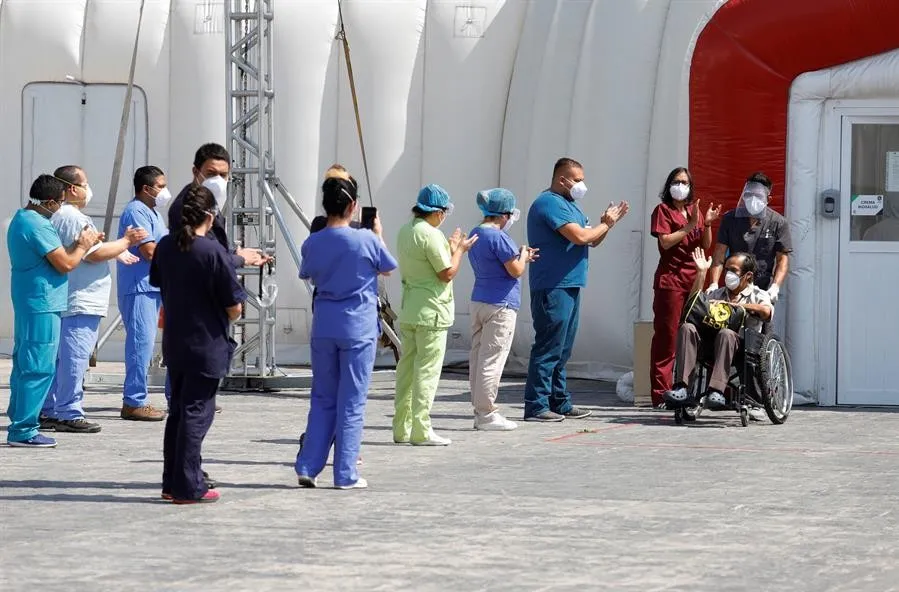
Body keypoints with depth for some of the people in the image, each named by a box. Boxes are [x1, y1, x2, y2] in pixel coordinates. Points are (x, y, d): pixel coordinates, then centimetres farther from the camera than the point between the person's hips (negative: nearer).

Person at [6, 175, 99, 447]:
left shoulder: (20, 220, 14)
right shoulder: (38, 226, -18)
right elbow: (65, 264, -18)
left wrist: (80, 244, 12)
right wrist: (83, 246, -1)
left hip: (26, 303, 11)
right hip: (42, 305, -11)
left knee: (24, 365, 15)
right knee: (39, 368, -7)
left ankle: (18, 425, 19)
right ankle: (24, 430, -7)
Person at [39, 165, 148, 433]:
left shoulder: (57, 216, 19)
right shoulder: (74, 218, -16)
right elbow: (95, 254, -21)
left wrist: (117, 252, 31)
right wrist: (126, 241, -8)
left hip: (63, 301, 11)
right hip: (80, 302, -11)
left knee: (59, 357, 13)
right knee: (75, 358, -8)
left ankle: (48, 411, 17)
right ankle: (68, 414, -7)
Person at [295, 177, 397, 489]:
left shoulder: (312, 244, 0)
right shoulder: (366, 240, -12)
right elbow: (387, 269, 7)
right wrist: (378, 235, 19)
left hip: (323, 328, 4)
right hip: (358, 329, -4)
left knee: (322, 399, 14)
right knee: (351, 402, 2)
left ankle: (308, 467, 10)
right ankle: (345, 474, 3)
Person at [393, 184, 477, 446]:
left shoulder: (405, 232, 12)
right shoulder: (431, 235, -16)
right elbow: (447, 273, -15)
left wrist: (450, 247, 20)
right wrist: (459, 250, -1)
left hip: (408, 312, 9)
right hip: (431, 312, -9)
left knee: (406, 368, 11)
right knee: (427, 370, -5)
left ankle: (402, 428, 14)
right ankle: (421, 431, -5)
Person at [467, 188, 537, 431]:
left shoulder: (475, 235, 13)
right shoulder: (498, 237, -16)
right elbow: (516, 270, -15)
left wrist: (521, 257, 20)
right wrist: (523, 255, 5)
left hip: (478, 302, 9)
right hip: (500, 305, -9)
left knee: (478, 356, 10)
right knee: (492, 359, -5)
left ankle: (480, 410, 14)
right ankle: (486, 414, -3)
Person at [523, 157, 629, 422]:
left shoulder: (568, 204, 21)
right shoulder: (550, 203, -12)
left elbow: (593, 240, 22)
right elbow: (580, 236, -21)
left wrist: (608, 222, 4)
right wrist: (606, 224, -5)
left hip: (569, 286, 10)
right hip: (553, 288, -10)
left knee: (562, 350, 14)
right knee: (548, 348, -11)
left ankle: (560, 403, 20)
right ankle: (536, 406, -10)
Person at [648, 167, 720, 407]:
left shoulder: (695, 210, 20)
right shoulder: (663, 210, 3)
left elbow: (706, 245, 16)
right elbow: (666, 242, -10)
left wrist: (707, 224, 0)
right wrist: (690, 226, -13)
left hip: (693, 279, 6)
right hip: (670, 279, -6)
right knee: (667, 334, -8)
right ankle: (661, 393, -9)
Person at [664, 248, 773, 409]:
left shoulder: (758, 295, 14)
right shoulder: (718, 294, 31)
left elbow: (766, 311, -9)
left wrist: (732, 305, -11)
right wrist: (701, 272, 17)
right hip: (710, 344, 4)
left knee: (726, 333, -38)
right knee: (687, 328, -25)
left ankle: (717, 391, -48)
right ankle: (681, 388, -38)